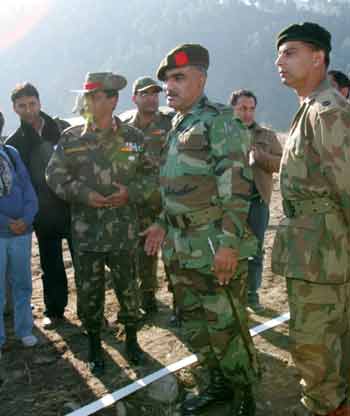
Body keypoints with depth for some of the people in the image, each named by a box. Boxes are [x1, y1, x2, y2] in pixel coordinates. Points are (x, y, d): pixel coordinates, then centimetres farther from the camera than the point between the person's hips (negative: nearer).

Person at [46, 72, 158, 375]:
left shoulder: (134, 137, 1)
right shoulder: (71, 139, 0)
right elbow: (55, 175, 2)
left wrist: (130, 193, -13)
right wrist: (83, 194, -13)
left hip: (125, 232, 0)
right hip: (86, 232, 0)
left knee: (128, 288, 12)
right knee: (89, 293, 9)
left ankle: (132, 340, 34)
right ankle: (95, 346, 30)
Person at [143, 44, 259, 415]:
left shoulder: (219, 122, -10)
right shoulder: (177, 128, 16)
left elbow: (237, 186, -17)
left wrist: (229, 242, -22)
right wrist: (163, 224, 18)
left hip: (215, 247, -8)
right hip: (180, 248, 8)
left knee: (225, 327, 1)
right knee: (194, 324, 16)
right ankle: (219, 383, 34)